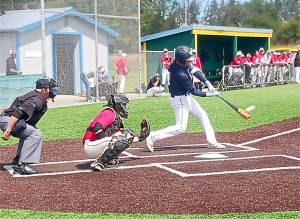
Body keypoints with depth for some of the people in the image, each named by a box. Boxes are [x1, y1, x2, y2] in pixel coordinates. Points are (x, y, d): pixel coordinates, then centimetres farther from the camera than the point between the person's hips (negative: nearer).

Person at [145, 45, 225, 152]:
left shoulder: (183, 63, -8)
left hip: (186, 97, 10)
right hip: (180, 99, -10)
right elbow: (193, 91, -23)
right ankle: (152, 137, -4)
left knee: (202, 115, 12)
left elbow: (195, 71, 1)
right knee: (180, 127, -7)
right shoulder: (180, 74, -32)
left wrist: (207, 83, -9)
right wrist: (208, 94, -15)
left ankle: (212, 142, 17)